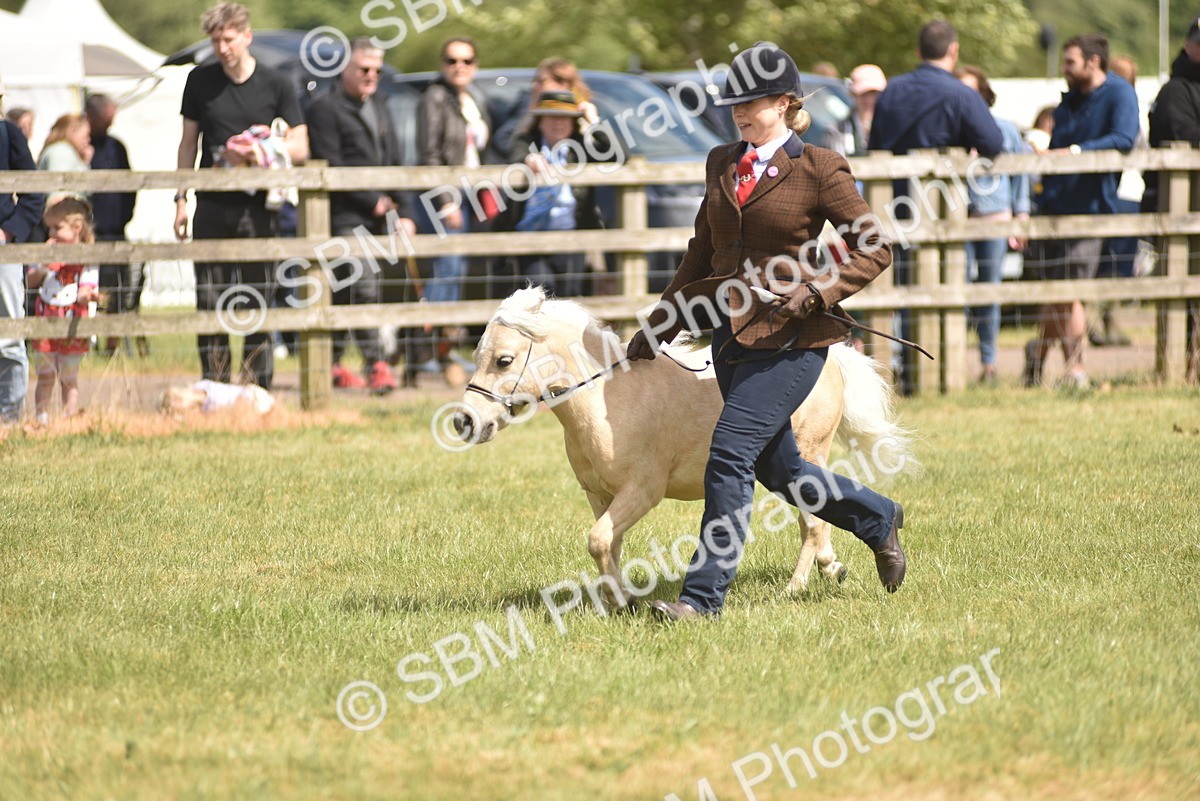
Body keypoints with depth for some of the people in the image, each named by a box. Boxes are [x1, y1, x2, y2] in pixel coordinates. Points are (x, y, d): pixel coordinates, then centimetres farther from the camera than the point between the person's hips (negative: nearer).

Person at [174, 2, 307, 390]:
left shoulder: (275, 85, 2)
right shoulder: (200, 81, 7)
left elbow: (299, 148, 1)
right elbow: (188, 142, 14)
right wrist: (181, 198, 8)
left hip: (257, 208, -1)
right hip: (213, 207, 1)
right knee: (209, 301, -1)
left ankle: (258, 388, 5)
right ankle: (214, 388, 5)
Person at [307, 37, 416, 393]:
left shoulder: (379, 108, 21)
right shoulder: (325, 109, -4)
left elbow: (393, 164, 22)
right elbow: (331, 167, -11)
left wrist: (404, 212, 12)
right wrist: (373, 201, -11)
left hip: (377, 217, 7)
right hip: (345, 216, -7)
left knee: (346, 294, 10)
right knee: (363, 287, -15)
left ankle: (333, 364, 15)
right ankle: (375, 364, -17)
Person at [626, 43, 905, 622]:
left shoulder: (819, 170, -7)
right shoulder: (722, 164, 11)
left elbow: (874, 249, -5)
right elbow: (701, 253, 19)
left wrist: (819, 292, -18)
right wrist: (659, 326, 17)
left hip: (789, 338, -7)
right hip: (730, 332, 7)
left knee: (730, 454, -15)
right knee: (777, 468, 15)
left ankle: (704, 594, -11)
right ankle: (877, 519, 39)